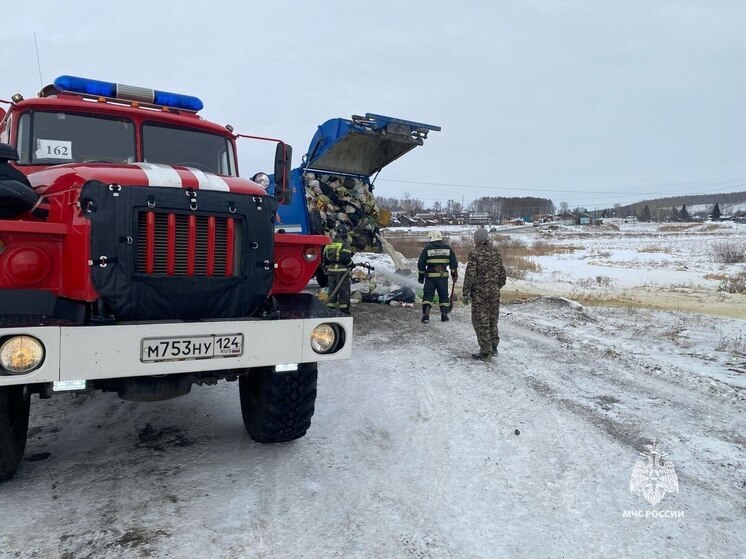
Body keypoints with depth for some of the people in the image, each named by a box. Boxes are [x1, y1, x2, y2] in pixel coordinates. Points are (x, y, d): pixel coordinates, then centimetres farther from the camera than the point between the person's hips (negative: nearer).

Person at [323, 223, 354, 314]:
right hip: (341, 270, -6)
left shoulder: (329, 243, 11)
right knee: (344, 289, 1)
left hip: (331, 270, 6)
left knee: (332, 289, 14)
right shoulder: (345, 243, -10)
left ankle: (330, 306, 17)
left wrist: (326, 268, 23)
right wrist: (350, 264, 0)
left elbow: (325, 258, 15)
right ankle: (344, 307, 1)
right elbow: (346, 257, -18)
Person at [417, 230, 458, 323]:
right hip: (443, 276, 2)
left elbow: (421, 264, 1)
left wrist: (421, 276, 12)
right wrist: (454, 274, 18)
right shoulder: (447, 248, 4)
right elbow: (453, 263, 7)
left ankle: (426, 314, -9)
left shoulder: (427, 249, -2)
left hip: (430, 276, -2)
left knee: (428, 295, 3)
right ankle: (444, 315, 12)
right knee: (443, 295, 13)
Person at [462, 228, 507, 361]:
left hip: (480, 291, -6)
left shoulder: (475, 254, -13)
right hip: (494, 290, 6)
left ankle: (486, 352, 3)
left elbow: (470, 275, -15)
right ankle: (493, 347, 26)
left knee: (481, 320, 1)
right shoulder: (496, 252, 5)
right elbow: (501, 271, 12)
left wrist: (466, 293, -9)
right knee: (492, 318, 18)